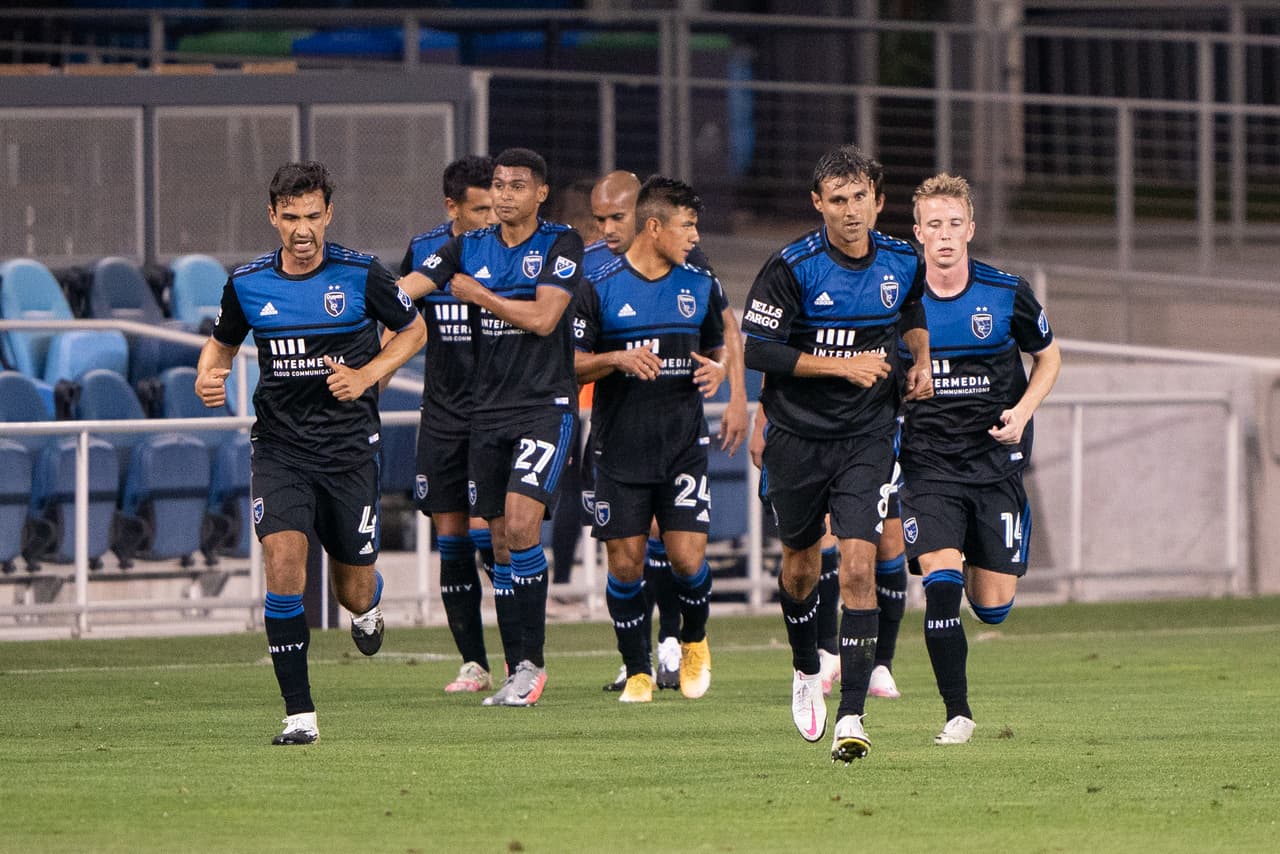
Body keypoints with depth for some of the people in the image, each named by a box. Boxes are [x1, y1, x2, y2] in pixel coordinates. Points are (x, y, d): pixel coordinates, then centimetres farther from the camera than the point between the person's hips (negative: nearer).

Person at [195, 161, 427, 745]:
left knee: (355, 594, 6)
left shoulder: (361, 276, -6)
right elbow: (222, 341, 18)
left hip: (349, 446, -1)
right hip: (280, 448, 1)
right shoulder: (248, 284, 0)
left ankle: (367, 607, 48)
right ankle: (299, 714, -16)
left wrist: (367, 375, -7)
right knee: (282, 559, -21)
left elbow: (413, 330, 9)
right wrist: (206, 378, -4)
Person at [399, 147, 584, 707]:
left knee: (522, 522, -19)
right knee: (500, 537, 5)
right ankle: (516, 671, 12)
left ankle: (532, 662, -12)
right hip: (488, 408, 5)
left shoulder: (561, 244, -4)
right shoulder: (469, 249, 9)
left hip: (546, 406, -5)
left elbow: (542, 319, -14)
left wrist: (478, 295, -5)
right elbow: (401, 292, 1)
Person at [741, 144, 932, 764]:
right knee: (801, 564, 14)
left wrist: (920, 359, 3)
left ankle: (852, 714, -16)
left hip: (866, 438, 1)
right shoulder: (792, 267, -13)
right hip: (797, 434, -1)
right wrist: (840, 365, -20)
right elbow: (756, 347, -15)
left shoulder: (902, 263, -1)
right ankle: (807, 672, 43)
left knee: (858, 565, -14)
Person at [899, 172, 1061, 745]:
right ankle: (957, 714, -8)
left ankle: (981, 565, 40)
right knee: (940, 584, -19)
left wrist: (1022, 412, -5)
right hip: (929, 463, 0)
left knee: (994, 607, 1)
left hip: (996, 461, 1)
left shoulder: (1007, 294, -5)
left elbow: (1048, 357, 11)